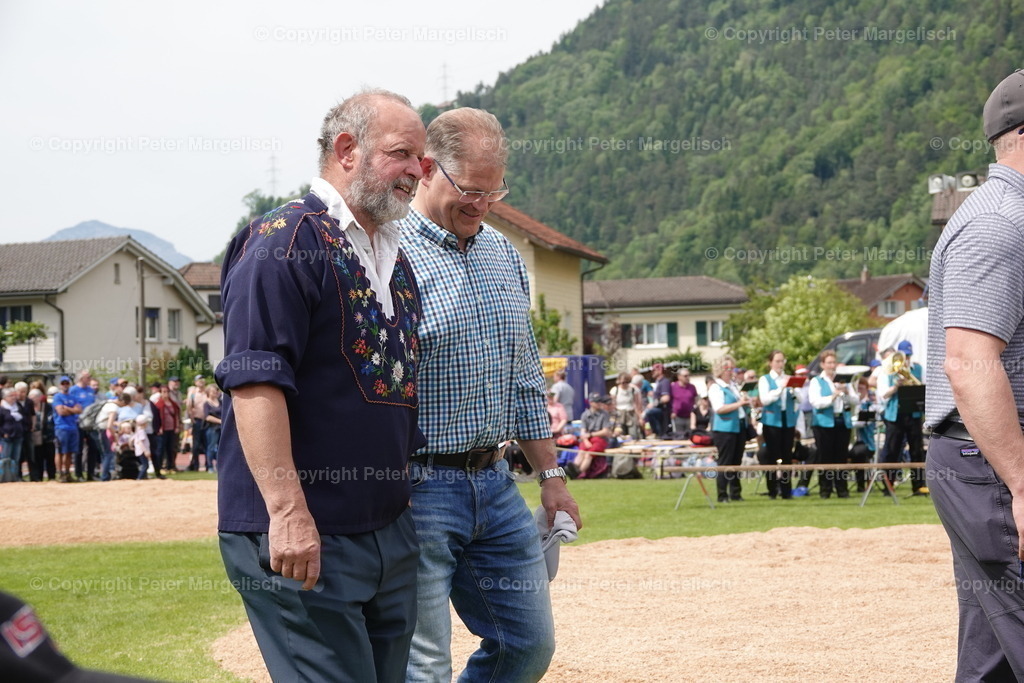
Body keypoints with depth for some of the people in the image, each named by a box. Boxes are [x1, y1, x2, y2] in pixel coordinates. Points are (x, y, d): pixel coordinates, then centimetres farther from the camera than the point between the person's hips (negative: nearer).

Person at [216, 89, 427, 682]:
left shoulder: (395, 258, 17)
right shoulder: (284, 243, -11)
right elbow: (254, 383, -19)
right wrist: (288, 512, -25)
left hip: (390, 533, 9)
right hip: (301, 540, -9)